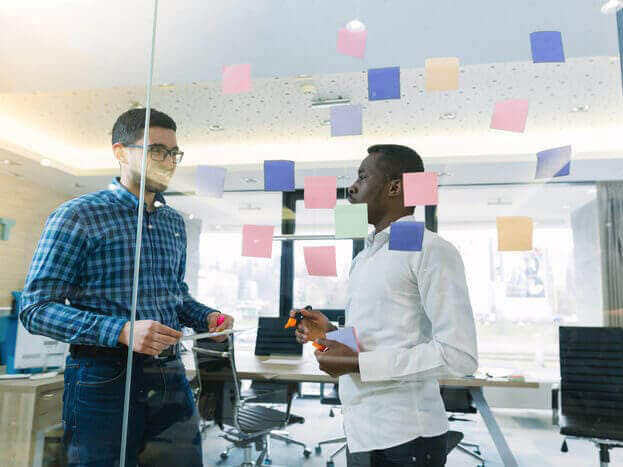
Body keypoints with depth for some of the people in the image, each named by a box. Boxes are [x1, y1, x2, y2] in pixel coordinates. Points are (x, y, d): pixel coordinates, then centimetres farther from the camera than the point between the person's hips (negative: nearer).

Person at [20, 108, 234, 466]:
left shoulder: (174, 222, 13)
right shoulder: (77, 216, -7)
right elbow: (36, 308, -12)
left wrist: (207, 317, 1)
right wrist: (123, 331, -24)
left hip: (170, 376, 6)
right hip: (104, 380, -5)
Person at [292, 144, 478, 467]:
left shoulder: (430, 250, -13)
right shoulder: (362, 259, 13)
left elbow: (459, 355, -19)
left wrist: (356, 363, -18)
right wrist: (330, 333, 3)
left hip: (404, 439, -7)